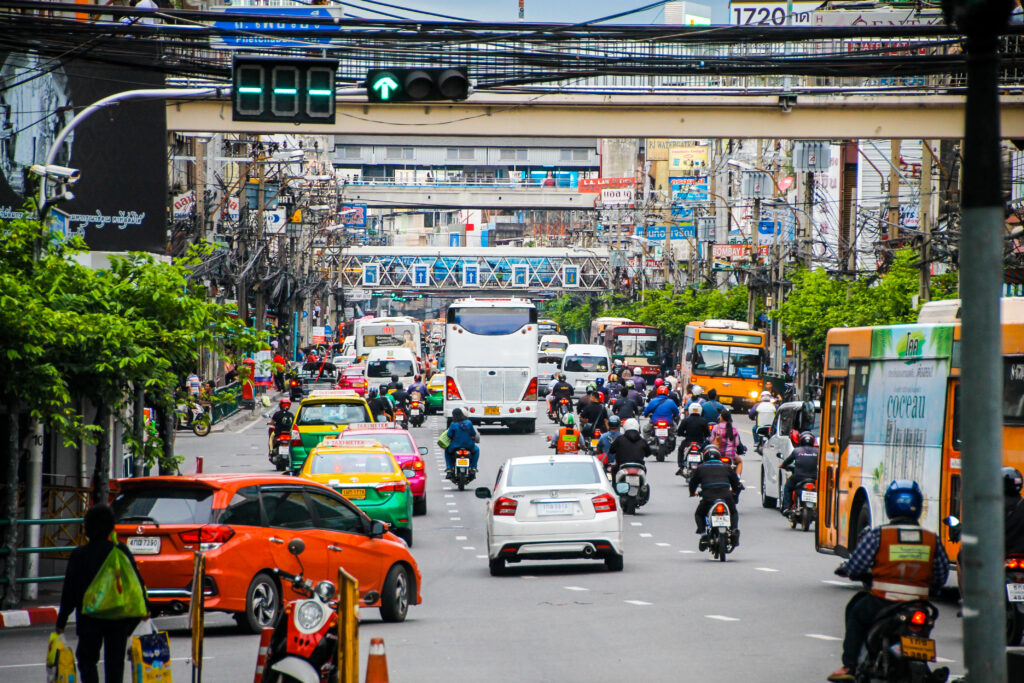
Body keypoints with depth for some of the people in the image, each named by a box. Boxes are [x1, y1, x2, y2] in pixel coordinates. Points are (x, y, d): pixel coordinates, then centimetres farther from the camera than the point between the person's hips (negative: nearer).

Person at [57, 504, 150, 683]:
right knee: (115, 662, 10)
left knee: (87, 660, 8)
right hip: (119, 619, 2)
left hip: (89, 620, -2)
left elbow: (69, 591, -5)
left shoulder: (79, 555, -8)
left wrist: (61, 621, 2)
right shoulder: (121, 551, -3)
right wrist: (144, 607, 15)